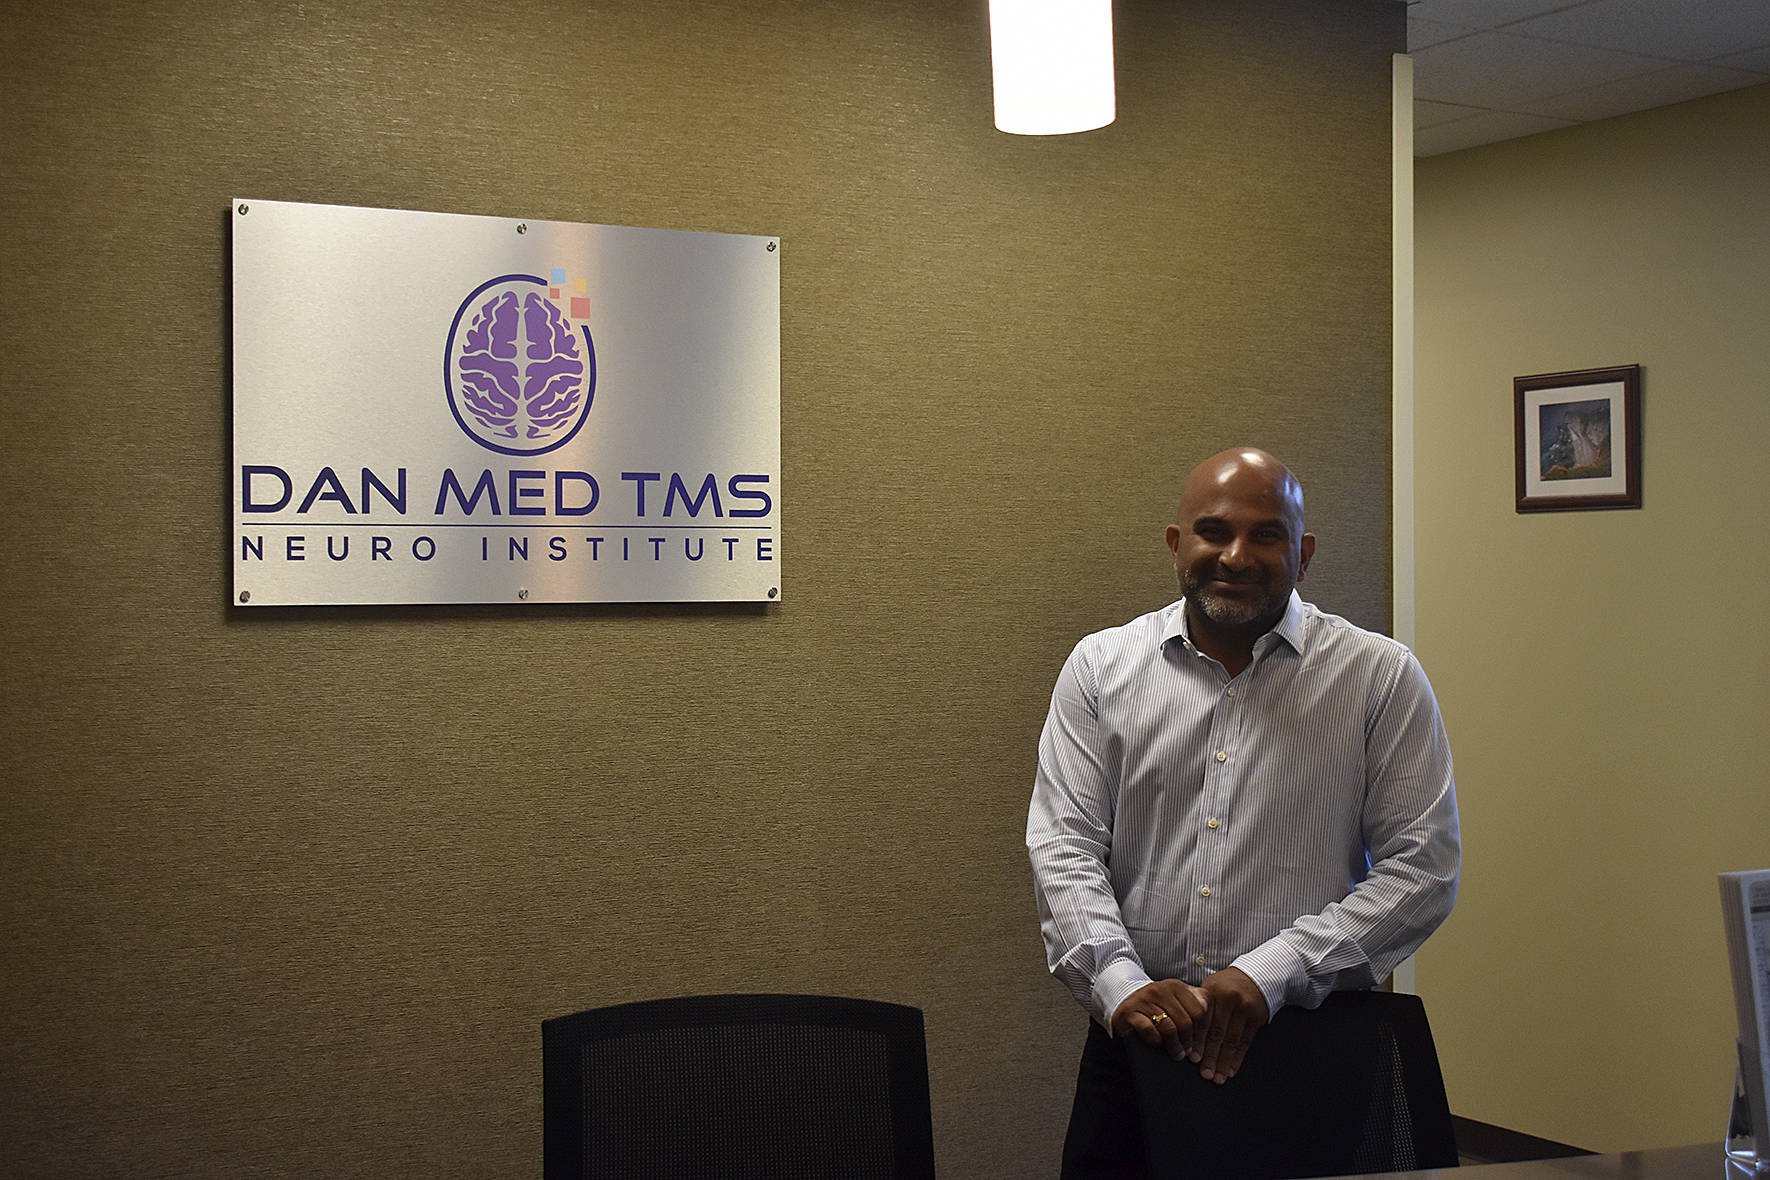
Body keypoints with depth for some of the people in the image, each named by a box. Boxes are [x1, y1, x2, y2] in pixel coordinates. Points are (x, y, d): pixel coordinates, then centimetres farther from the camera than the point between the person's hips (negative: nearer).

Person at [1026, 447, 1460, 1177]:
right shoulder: (1101, 667, 7)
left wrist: (1269, 975, -13)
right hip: (1139, 1044, 1)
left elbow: (1424, 865, -4)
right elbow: (1062, 848, 2)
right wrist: (1122, 985, -15)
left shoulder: (1381, 678, 1)